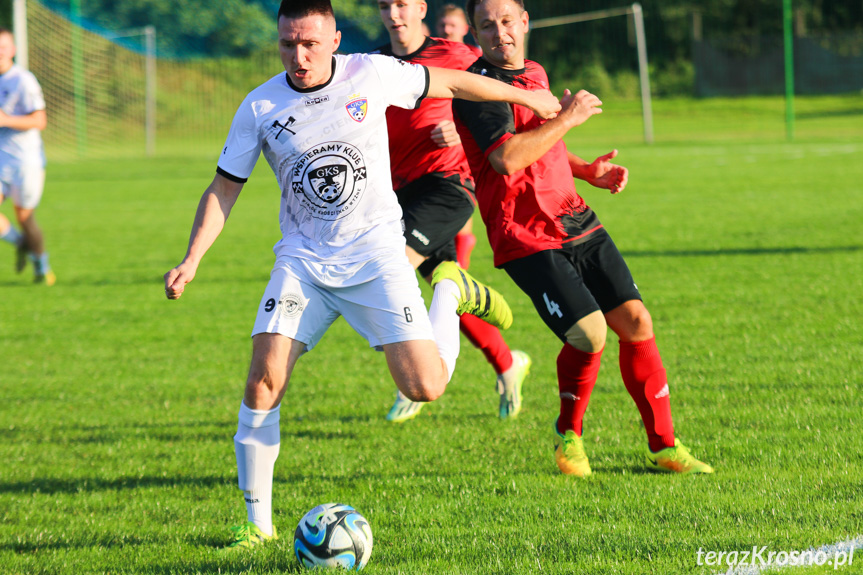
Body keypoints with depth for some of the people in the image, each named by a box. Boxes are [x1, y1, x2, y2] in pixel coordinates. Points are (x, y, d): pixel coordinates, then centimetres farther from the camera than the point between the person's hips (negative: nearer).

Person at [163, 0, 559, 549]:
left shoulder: (372, 74, -8)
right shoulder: (259, 107, -5)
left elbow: (450, 82, 8)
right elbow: (224, 190, 3)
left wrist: (530, 97, 18)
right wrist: (192, 260, -10)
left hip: (376, 254, -1)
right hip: (302, 261, 1)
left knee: (425, 386, -12)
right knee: (264, 380, -17)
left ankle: (450, 292, 21)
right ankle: (258, 523, -4)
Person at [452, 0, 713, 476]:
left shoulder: (535, 74, 15)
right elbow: (506, 156, -28)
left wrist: (589, 172, 16)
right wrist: (567, 118, -18)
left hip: (577, 222, 8)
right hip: (526, 238, -8)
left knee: (635, 321, -1)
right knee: (589, 333, -19)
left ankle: (663, 447, 9)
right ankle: (568, 435, 8)